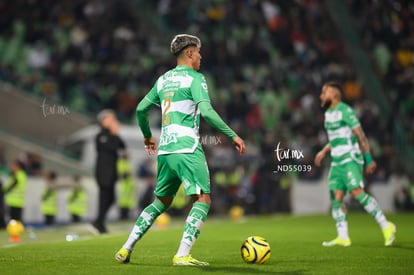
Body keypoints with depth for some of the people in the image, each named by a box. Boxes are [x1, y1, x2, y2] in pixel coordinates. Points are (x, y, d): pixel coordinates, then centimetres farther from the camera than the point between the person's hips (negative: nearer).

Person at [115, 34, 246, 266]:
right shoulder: (195, 78, -3)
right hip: (187, 148, -8)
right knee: (203, 199, -7)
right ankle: (182, 255, -19)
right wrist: (233, 135, -13)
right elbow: (206, 111, -16)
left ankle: (126, 249, 16)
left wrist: (148, 136, 36)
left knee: (162, 201, 20)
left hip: (165, 150, 8)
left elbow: (141, 109, 20)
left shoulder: (163, 79, 18)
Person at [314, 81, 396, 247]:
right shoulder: (328, 113, 17)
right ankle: (343, 237, 0)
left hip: (350, 158, -9)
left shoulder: (345, 111, -9)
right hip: (337, 161, 9)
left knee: (356, 192, -20)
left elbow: (360, 135, -12)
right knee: (336, 197, 0)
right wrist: (324, 151, 23)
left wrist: (368, 158, -15)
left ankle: (386, 226, -13)